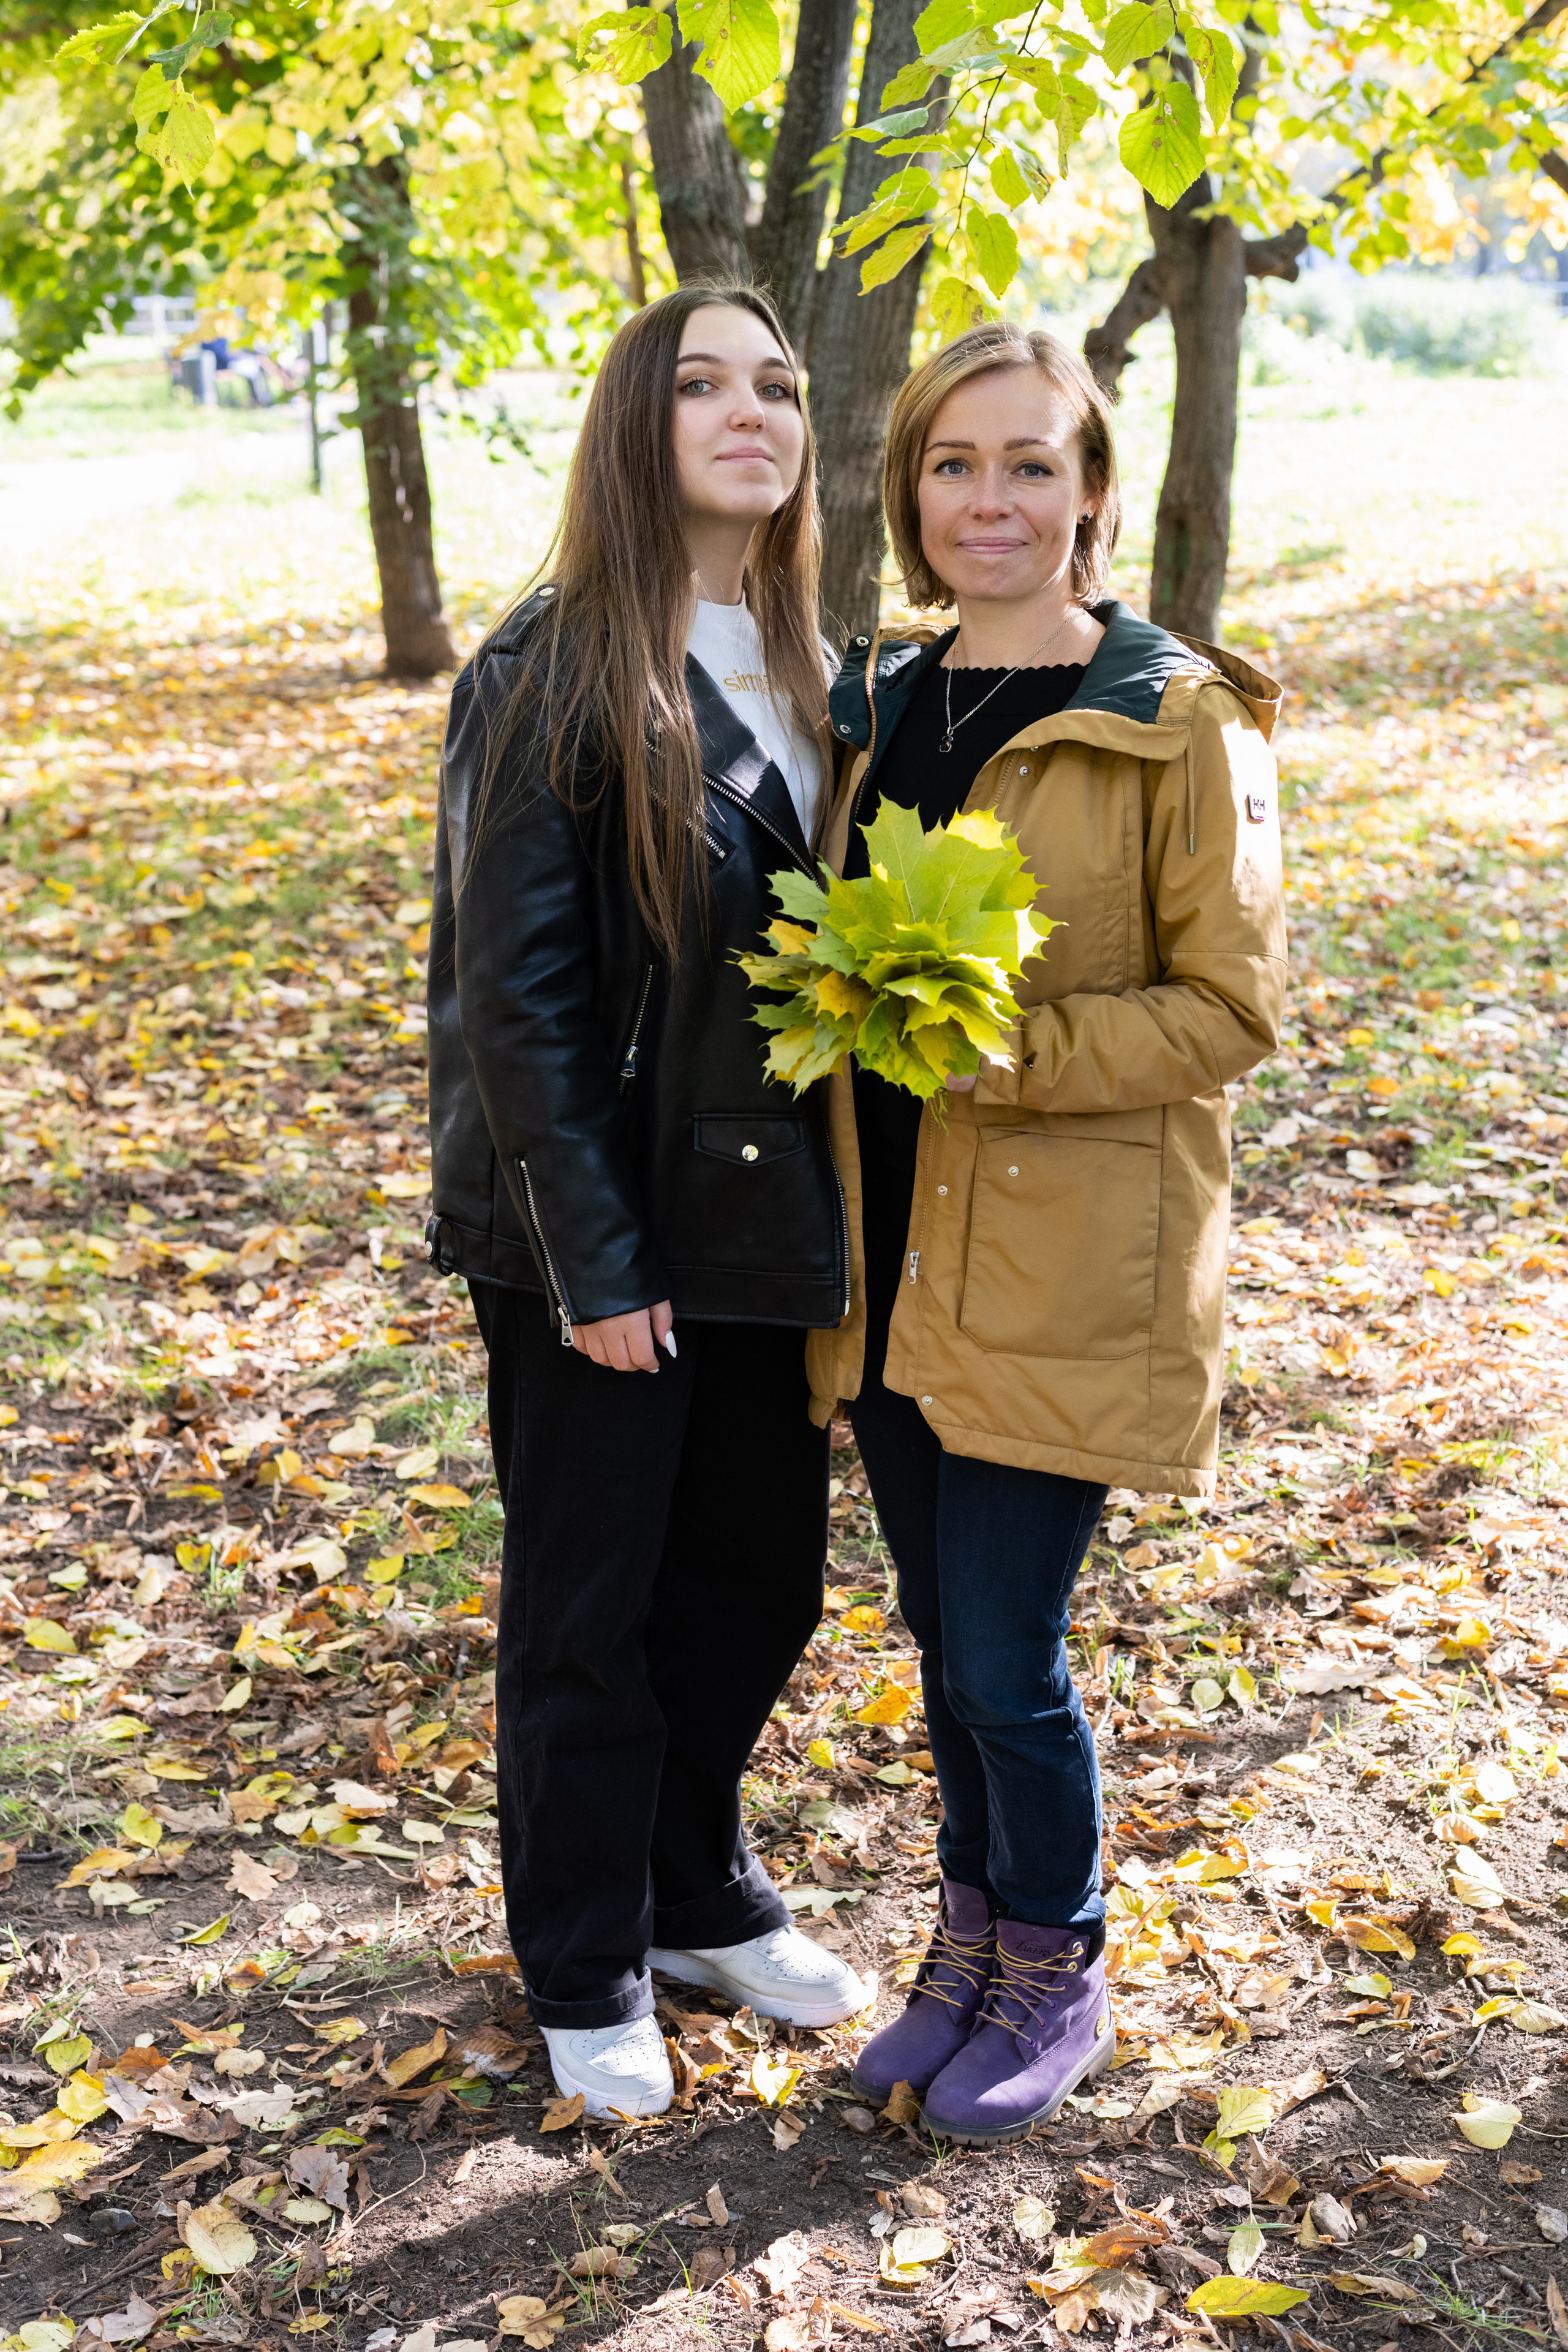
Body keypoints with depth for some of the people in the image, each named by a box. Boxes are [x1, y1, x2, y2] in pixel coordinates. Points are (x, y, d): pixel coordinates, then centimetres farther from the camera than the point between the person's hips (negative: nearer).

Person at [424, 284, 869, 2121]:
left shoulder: (816, 679, 8)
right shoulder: (552, 679, -13)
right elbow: (515, 992, -15)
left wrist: (848, 1215, 6)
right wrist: (592, 1262, -17)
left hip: (774, 1214, 6)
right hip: (608, 1238, -6)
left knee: (760, 1575, 16)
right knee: (587, 1611, 9)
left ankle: (700, 1891, 39)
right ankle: (585, 1971, 29)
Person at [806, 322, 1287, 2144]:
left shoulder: (1178, 721, -9)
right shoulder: (877, 705, 10)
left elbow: (1228, 1004, -12)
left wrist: (1000, 1050, -22)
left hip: (1064, 1269, -6)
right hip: (896, 1255, 6)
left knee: (1006, 1654, 0)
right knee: (942, 1638, 16)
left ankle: (1056, 1973, 26)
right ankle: (973, 1939, 37)